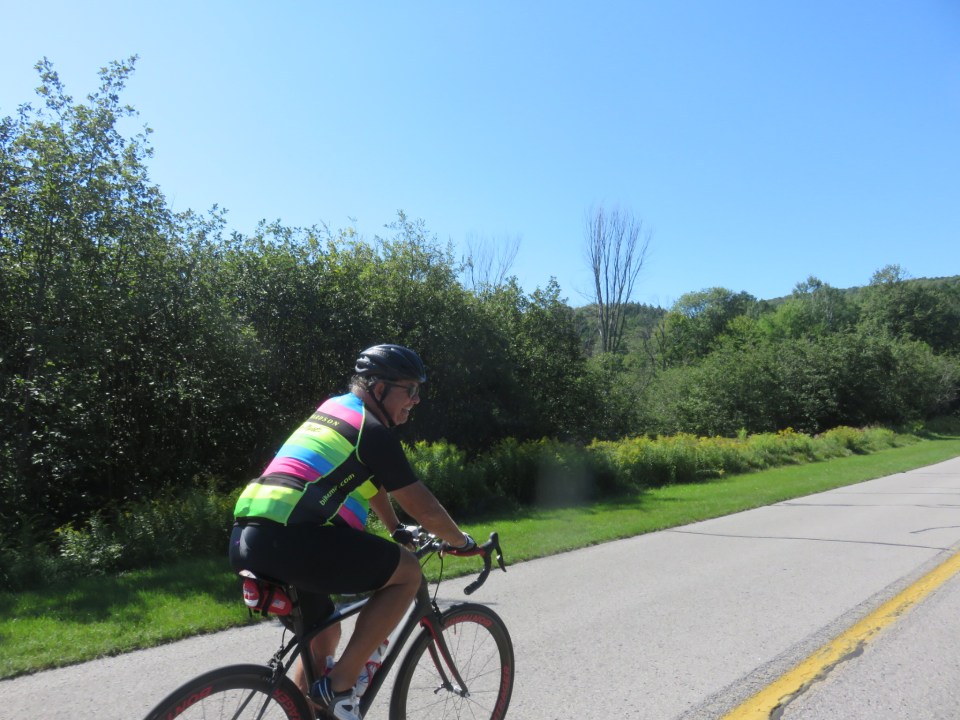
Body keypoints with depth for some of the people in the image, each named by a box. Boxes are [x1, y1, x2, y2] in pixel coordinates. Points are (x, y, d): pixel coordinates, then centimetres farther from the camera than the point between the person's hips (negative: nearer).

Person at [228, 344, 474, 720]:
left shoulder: (335, 409, 21)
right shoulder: (374, 431, -5)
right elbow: (424, 508, -1)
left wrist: (398, 529, 44)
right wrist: (462, 541, 17)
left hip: (246, 539, 10)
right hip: (285, 539, -10)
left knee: (325, 634, 25)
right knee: (408, 571, 0)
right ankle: (339, 685, 1)